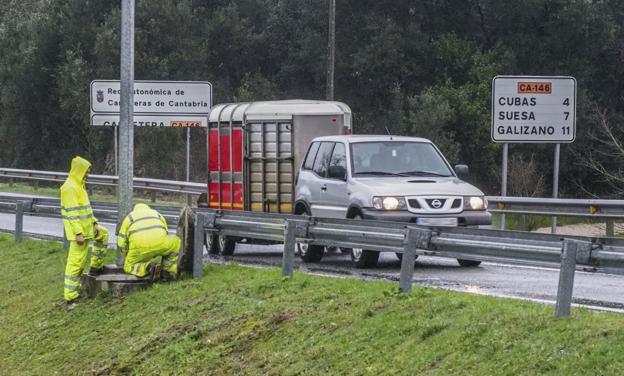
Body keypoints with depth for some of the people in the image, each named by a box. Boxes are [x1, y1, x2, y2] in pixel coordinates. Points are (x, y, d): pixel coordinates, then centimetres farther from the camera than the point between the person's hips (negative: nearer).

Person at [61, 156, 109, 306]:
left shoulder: (79, 185, 13)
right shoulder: (70, 188, -19)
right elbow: (72, 213, -23)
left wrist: (94, 223, 12)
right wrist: (79, 233, -25)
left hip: (86, 227, 10)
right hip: (78, 230, -10)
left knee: (103, 234, 29)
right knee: (76, 262, -7)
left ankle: (96, 266, 34)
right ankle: (70, 296, -4)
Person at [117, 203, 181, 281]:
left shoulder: (129, 217, 30)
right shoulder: (157, 214, 35)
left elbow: (121, 243, 23)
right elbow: (166, 234, 40)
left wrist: (129, 258, 36)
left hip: (139, 247, -1)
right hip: (159, 244, 1)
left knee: (128, 267, 20)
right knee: (175, 242, 29)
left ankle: (148, 267, -9)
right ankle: (168, 271, 16)